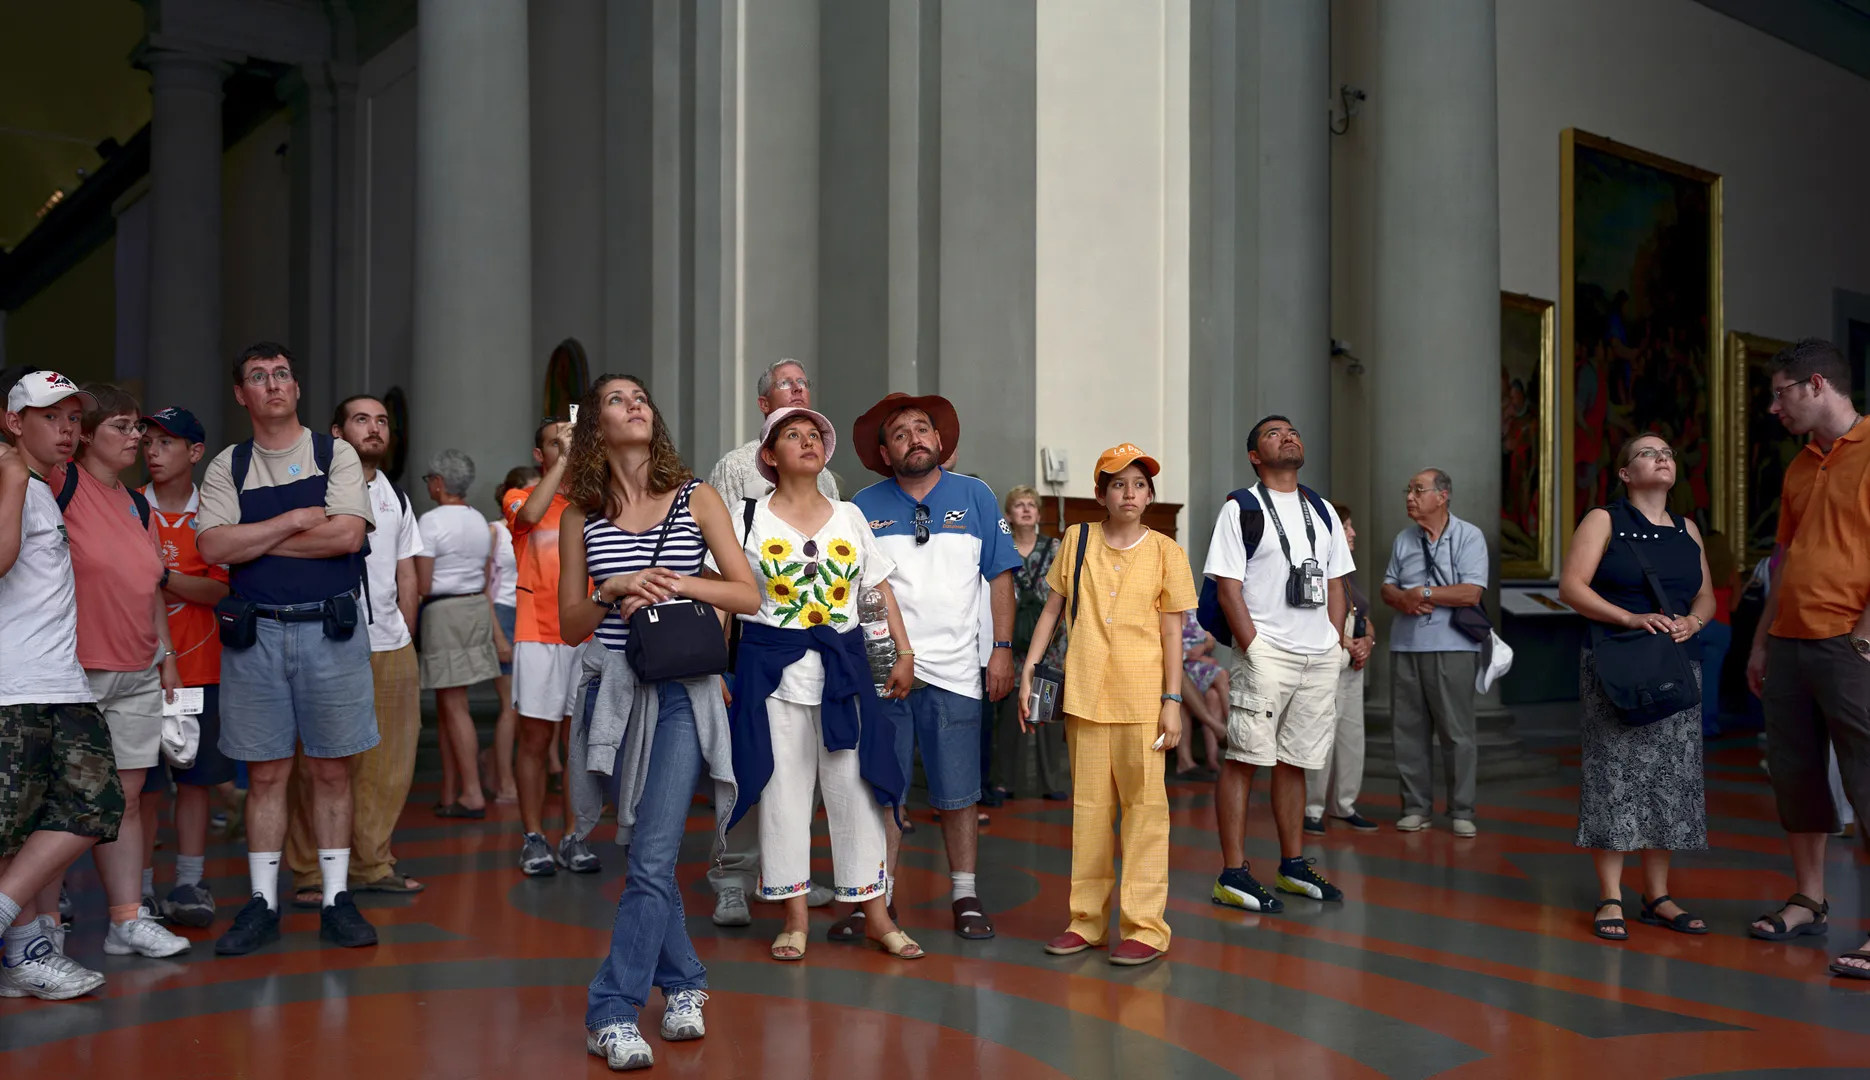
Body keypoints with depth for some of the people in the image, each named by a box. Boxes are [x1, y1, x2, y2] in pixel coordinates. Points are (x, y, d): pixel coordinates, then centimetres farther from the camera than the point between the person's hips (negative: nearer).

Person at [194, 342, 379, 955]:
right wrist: (297, 520, -9)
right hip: (255, 633, 1)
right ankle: (262, 904, 15)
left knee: (331, 770, 4)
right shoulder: (226, 468, 9)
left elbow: (347, 535, -10)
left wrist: (254, 540, -7)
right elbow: (213, 547, -6)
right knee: (265, 773, 5)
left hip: (330, 629, -1)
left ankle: (336, 900, 12)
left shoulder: (336, 455, 5)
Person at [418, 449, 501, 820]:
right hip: (478, 608, 7)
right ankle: (450, 787, 16)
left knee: (454, 706, -3)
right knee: (446, 704, 14)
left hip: (443, 612, -7)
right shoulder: (480, 521, 10)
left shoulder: (431, 521, -13)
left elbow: (422, 585, -13)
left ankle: (472, 795, -3)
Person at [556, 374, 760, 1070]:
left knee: (652, 858, -10)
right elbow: (569, 625, 6)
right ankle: (683, 983, 26)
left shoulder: (695, 498, 2)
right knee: (647, 851, 10)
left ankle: (613, 1013, -3)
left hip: (682, 690, -2)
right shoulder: (582, 516, 6)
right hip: (615, 689, 2)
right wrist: (615, 592, -11)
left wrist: (680, 584, -12)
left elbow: (748, 597, 1)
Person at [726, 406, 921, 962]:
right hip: (772, 666, -1)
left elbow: (881, 587, 11)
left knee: (855, 785, 3)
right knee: (783, 788, 3)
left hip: (842, 664, 2)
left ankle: (876, 913, 14)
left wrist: (905, 652, 5)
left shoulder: (849, 516, 9)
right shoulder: (750, 517, 2)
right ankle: (794, 917, 15)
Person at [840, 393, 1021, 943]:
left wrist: (1002, 649, 1)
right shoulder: (864, 506, 6)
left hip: (954, 670, 0)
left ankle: (966, 897, 18)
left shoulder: (974, 497, 7)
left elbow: (1000, 576, 7)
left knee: (957, 794, 6)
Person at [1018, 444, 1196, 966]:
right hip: (1085, 693, 2)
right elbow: (1052, 609, 10)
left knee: (1144, 805, -1)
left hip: (1142, 697, -2)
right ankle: (1086, 919, 19)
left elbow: (1172, 631, 1)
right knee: (1088, 805, 9)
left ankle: (1144, 926, 6)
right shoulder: (1077, 540, 6)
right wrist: (1028, 669, 3)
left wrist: (1172, 700, -4)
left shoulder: (1165, 552, 2)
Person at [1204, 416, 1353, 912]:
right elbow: (1228, 588, -7)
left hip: (1321, 657, 6)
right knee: (1243, 758, -6)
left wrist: (1338, 643, 9)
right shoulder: (1240, 508, -1)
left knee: (1295, 761, 13)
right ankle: (1232, 875, -2)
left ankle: (1293, 865, 22)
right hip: (1266, 652, -6)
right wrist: (1253, 648, -14)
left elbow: (1334, 584, 19)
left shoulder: (1323, 511, 17)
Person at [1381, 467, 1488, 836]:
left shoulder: (1469, 537, -3)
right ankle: (1415, 807, 14)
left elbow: (1472, 593, -12)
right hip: (1406, 645, 5)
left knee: (1457, 731, -2)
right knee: (1408, 729, 5)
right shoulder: (1403, 540, 14)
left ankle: (1462, 812, 6)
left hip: (1451, 647, -5)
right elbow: (1388, 588, 15)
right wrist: (1403, 599, -7)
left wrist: (1424, 592, -8)